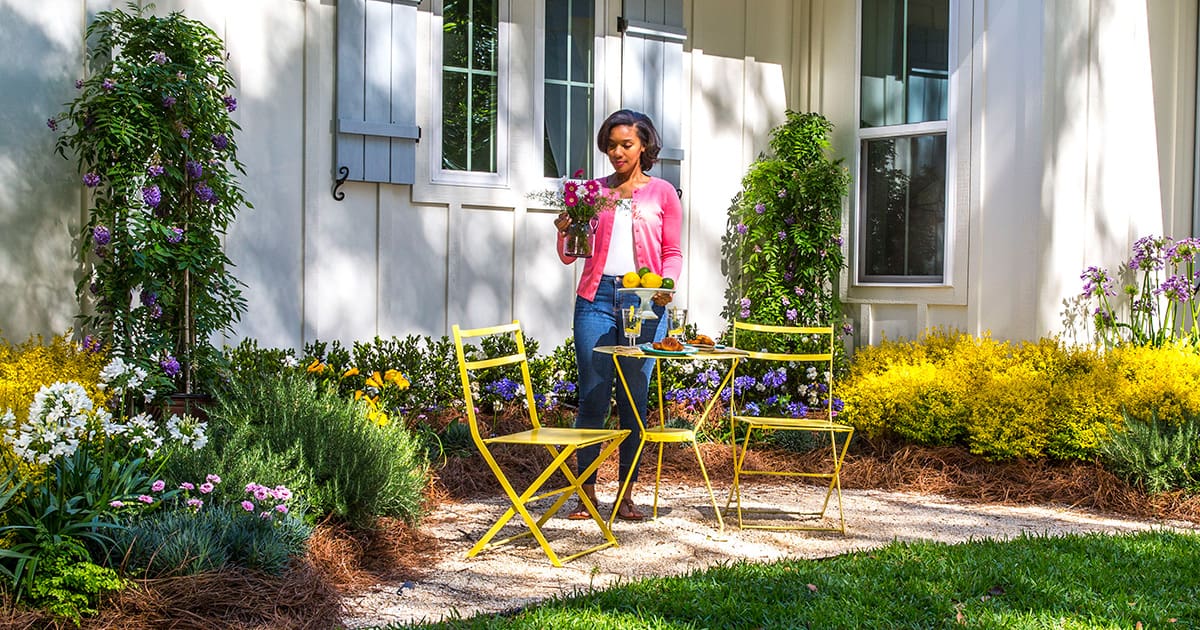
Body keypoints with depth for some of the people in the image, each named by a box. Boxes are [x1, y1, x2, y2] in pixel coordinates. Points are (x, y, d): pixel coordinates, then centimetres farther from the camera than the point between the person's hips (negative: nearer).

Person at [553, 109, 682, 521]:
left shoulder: (662, 193, 11)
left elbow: (673, 252, 11)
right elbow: (569, 256, 13)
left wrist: (666, 284, -8)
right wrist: (565, 232, -8)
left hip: (644, 301, -1)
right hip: (597, 297, 1)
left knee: (635, 398, -1)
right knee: (593, 395, -4)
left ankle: (627, 495, 7)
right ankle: (586, 492, 4)